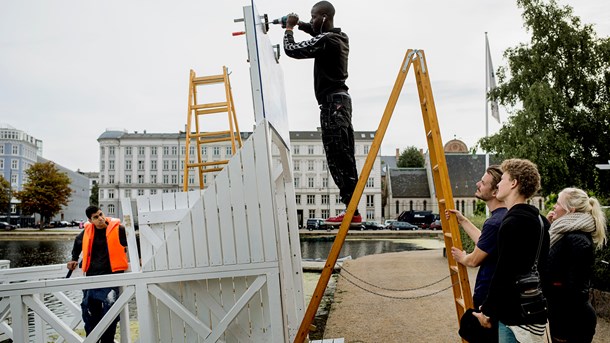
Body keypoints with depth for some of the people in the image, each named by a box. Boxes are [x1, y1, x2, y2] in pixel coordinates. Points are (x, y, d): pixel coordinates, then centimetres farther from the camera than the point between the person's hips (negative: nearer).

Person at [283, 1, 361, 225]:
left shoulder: (325, 41, -12)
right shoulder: (339, 37, 16)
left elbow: (292, 50, -10)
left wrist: (289, 28, 8)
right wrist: (299, 25, 26)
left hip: (332, 102, -10)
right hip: (340, 100, 10)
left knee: (337, 159, -12)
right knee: (345, 159, 7)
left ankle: (352, 211, -13)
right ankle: (352, 210, 9)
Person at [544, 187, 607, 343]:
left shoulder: (576, 240, -21)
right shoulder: (569, 234, 8)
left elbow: (574, 288, -23)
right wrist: (549, 228, 6)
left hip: (572, 319, -9)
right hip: (566, 314, 9)